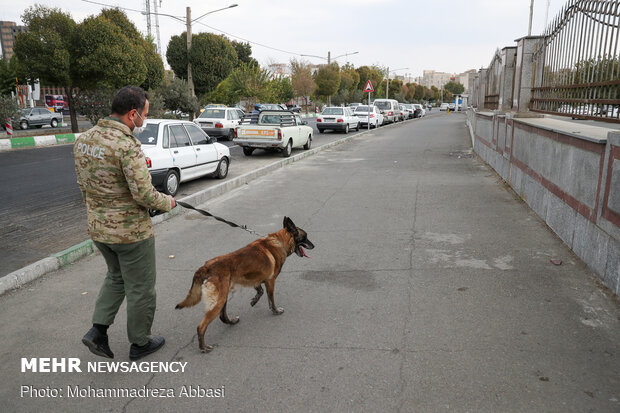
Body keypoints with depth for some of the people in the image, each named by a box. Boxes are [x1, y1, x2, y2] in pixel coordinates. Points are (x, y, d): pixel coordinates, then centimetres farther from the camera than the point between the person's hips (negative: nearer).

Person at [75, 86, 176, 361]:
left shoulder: (83, 139, 2)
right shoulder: (127, 146, -25)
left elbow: (83, 184, 10)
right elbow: (144, 194, -26)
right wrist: (167, 203, -6)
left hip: (98, 227, 8)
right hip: (131, 231, -8)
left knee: (116, 276, 29)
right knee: (140, 288, 11)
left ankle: (98, 330, 22)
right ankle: (140, 344, 28)